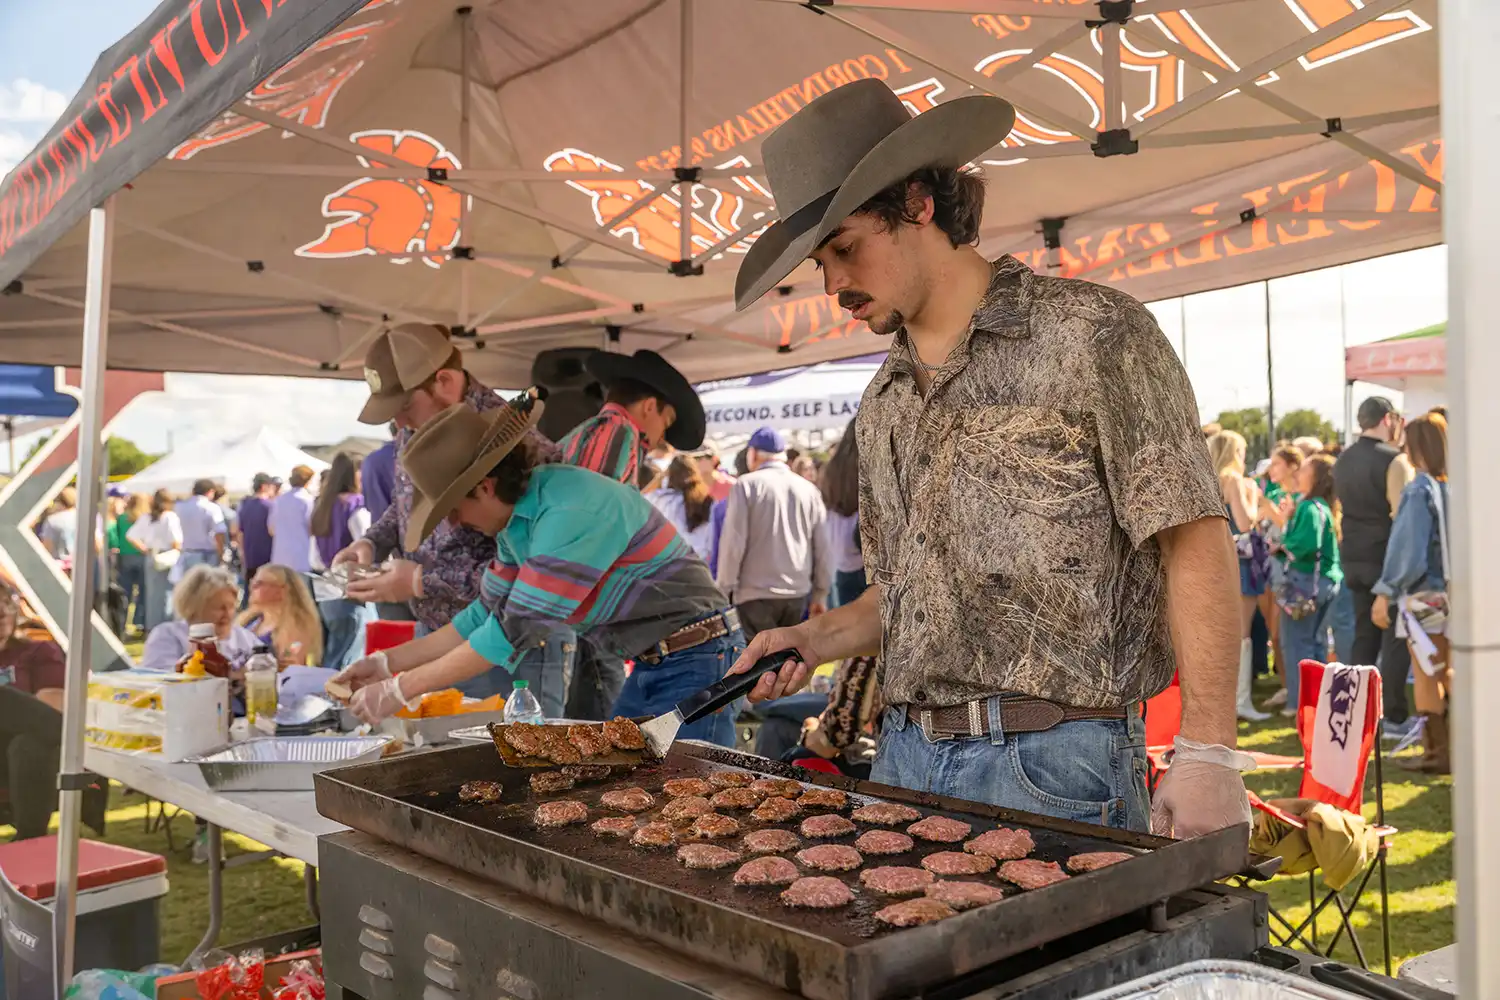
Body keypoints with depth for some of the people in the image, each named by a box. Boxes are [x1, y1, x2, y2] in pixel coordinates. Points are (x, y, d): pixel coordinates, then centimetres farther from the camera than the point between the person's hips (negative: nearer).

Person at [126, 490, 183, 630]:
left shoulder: (146, 517, 7)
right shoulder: (170, 516, -9)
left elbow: (132, 535, 5)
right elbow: (176, 539, -20)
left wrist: (145, 548, 10)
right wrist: (178, 551, -4)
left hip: (151, 558, 5)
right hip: (167, 558, -5)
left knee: (152, 592, 10)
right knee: (166, 593, 0)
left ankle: (151, 628, 15)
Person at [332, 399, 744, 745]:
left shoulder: (573, 510, -26)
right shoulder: (518, 519, 5)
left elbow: (514, 632, -24)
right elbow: (487, 616, 14)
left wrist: (400, 690, -16)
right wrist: (388, 662, 11)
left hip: (695, 662, -9)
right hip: (651, 667, 10)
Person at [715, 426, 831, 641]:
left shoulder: (747, 485, -5)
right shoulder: (808, 489, 7)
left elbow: (733, 543, -9)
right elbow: (822, 547, 8)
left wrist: (723, 590, -1)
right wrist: (821, 593, 16)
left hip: (756, 594, -5)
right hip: (797, 593, 5)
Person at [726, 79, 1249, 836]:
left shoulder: (1089, 334, -7)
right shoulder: (883, 405, 14)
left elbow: (1194, 541, -11)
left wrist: (1207, 753, -17)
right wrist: (817, 639, 4)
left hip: (1052, 766, -6)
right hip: (905, 757, 6)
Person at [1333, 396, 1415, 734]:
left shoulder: (1343, 461, 8)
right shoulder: (1393, 460, -14)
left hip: (1353, 557, 7)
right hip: (1387, 557, -7)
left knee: (1364, 634, 13)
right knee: (1395, 638, 1)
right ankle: (1394, 716, 4)